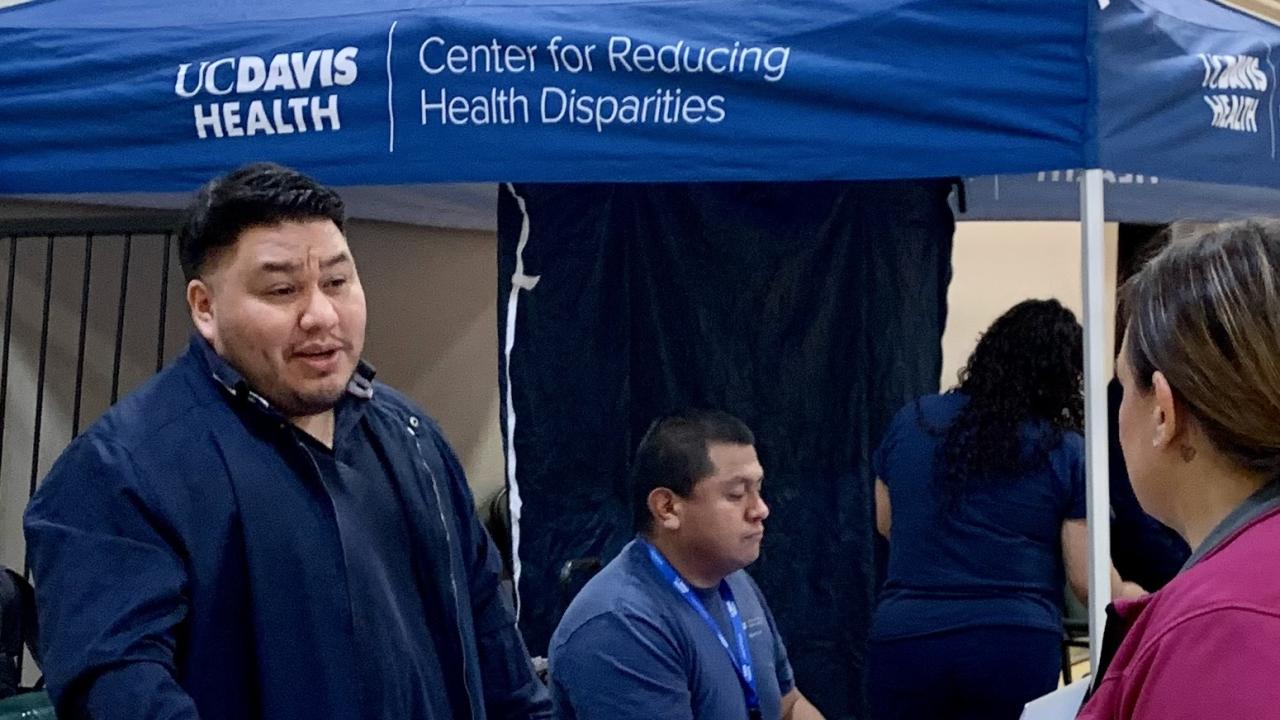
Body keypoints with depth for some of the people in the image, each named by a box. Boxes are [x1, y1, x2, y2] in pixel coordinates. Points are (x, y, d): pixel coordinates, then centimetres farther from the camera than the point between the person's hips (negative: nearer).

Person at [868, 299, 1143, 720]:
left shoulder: (912, 421, 5)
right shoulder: (1067, 452, -3)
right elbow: (1086, 579, -1)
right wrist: (1128, 596, 20)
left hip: (905, 639, 2)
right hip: (1015, 646, -2)